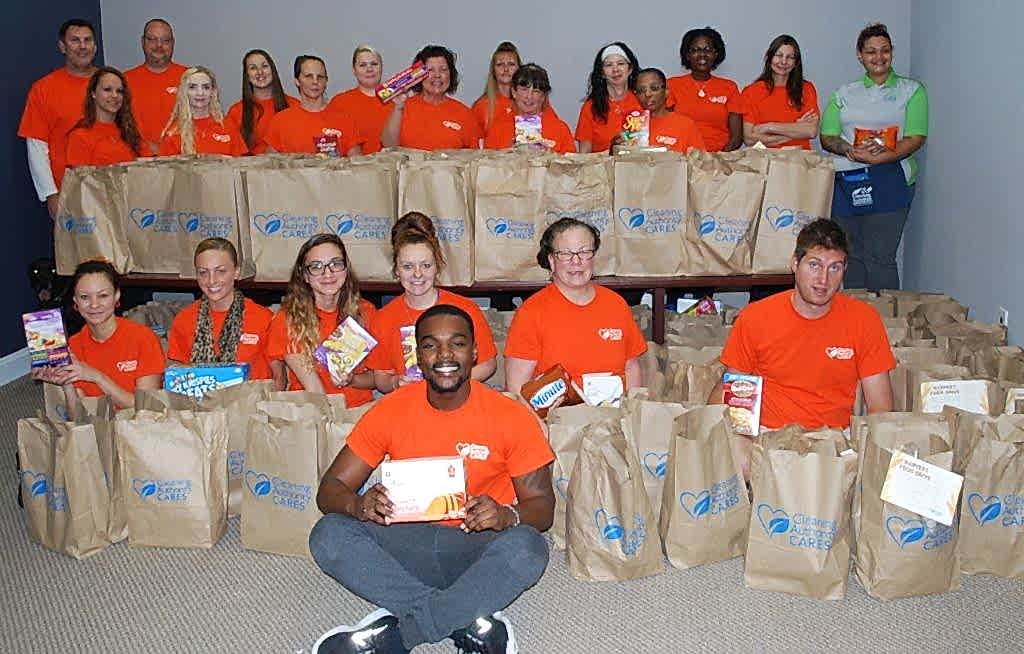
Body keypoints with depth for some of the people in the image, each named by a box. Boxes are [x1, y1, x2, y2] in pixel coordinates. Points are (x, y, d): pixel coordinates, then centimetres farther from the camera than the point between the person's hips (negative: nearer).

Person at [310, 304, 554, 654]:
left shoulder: (511, 417, -5)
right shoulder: (391, 411, -1)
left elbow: (542, 504, -2)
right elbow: (329, 490, 0)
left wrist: (507, 516, -26)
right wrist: (358, 505, -25)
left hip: (477, 547, -2)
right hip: (406, 543, 2)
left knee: (527, 547, -34)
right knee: (328, 535, -24)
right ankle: (470, 622, -26)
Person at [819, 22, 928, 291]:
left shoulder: (911, 90, 10)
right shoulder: (845, 93, 18)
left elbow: (916, 137, -1)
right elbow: (827, 137, 10)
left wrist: (882, 156, -17)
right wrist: (849, 150, -12)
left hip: (889, 179, -3)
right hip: (845, 181, 3)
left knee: (880, 257, -10)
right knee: (852, 256, 4)